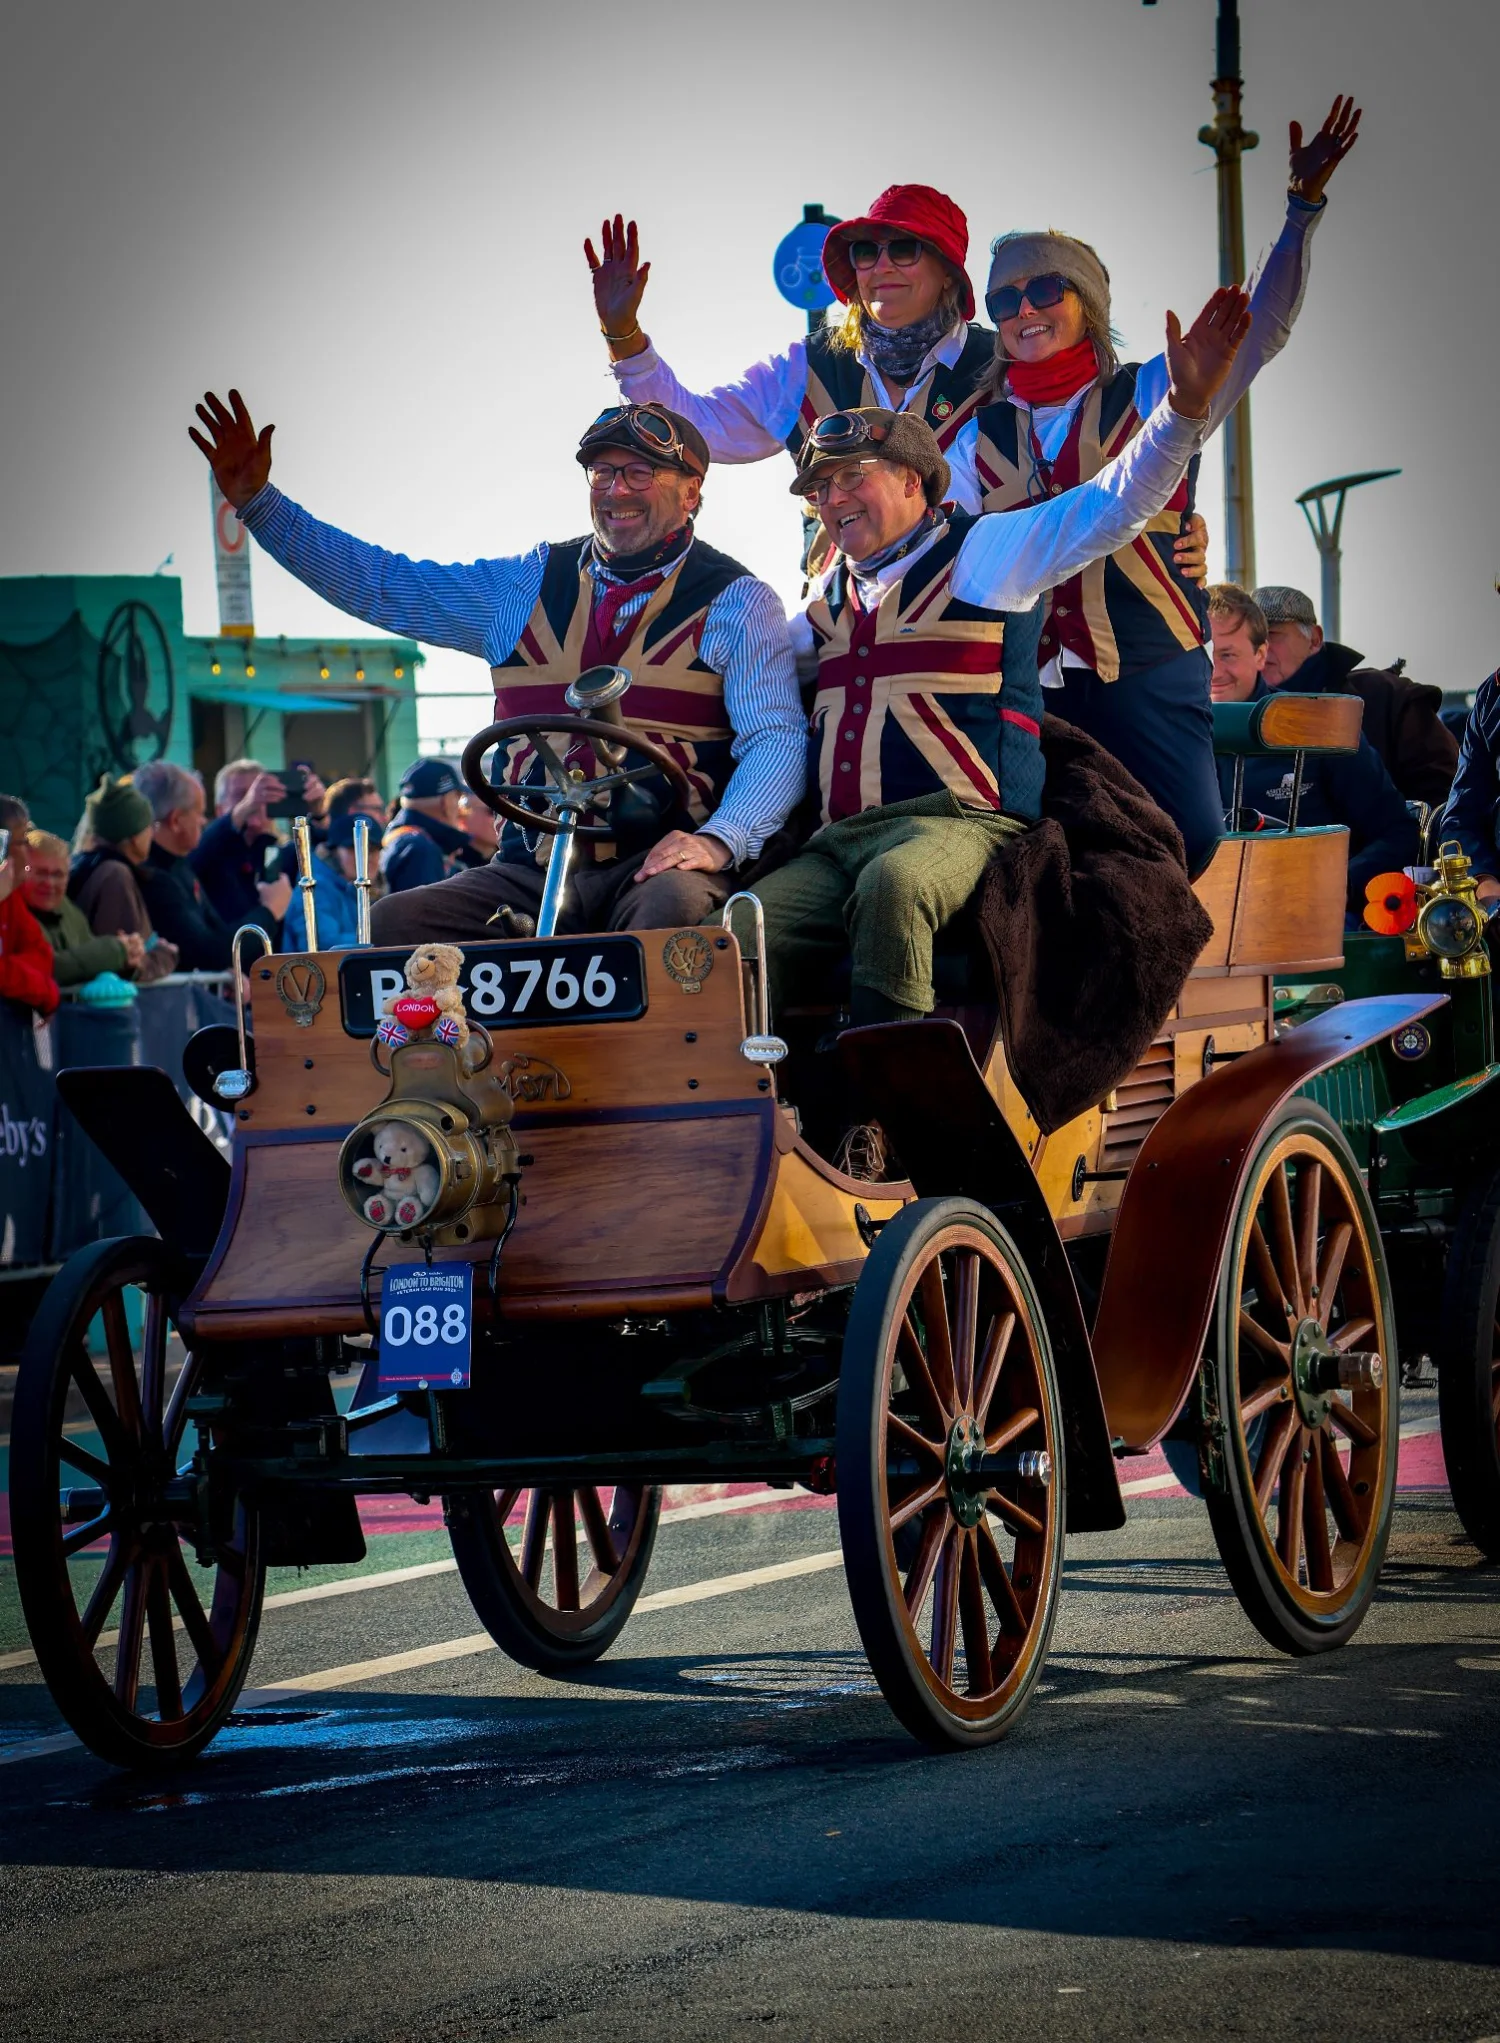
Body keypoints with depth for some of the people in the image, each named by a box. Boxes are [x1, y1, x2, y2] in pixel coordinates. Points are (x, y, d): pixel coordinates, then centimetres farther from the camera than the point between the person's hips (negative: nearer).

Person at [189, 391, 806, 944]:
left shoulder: (736, 602, 6)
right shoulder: (525, 589, 18)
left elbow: (777, 740, -4)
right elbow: (375, 583, 21)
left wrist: (717, 841, -22)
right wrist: (255, 501, 13)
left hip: (658, 864, -4)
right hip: (530, 874, 4)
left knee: (675, 907, -39)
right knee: (390, 925, -20)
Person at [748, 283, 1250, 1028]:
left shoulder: (983, 550, 10)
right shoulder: (828, 601, 27)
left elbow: (1114, 504, 2)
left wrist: (1185, 407, -11)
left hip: (958, 824, -6)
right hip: (837, 840, 6)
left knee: (891, 885, -41)